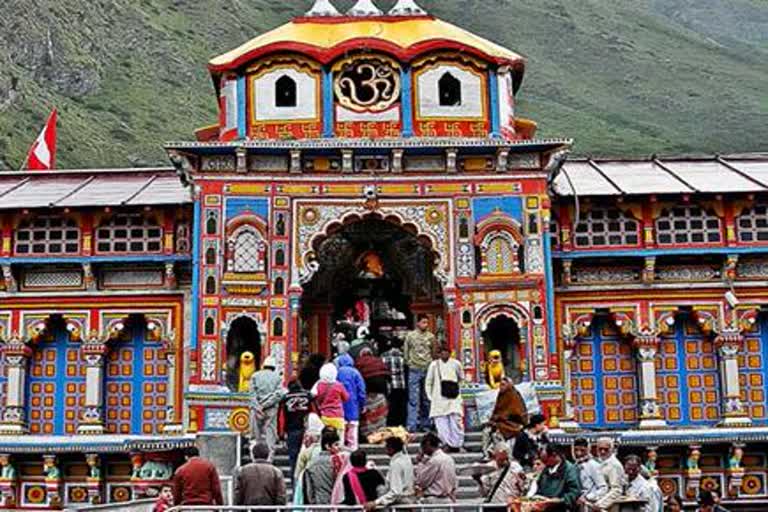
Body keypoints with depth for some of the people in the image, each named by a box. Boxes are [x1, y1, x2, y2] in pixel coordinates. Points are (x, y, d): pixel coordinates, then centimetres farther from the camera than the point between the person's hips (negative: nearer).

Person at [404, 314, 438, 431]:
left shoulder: (431, 336, 6)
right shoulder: (410, 336, 1)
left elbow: (434, 352, 11)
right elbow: (405, 351, 4)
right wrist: (410, 363, -2)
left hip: (428, 370, 3)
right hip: (414, 370, -3)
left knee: (427, 399, 8)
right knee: (414, 399, -6)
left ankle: (425, 424, 15)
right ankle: (412, 425, -6)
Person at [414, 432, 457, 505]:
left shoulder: (434, 461, -15)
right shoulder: (449, 459, 12)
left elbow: (420, 481, -12)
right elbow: (455, 483, 15)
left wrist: (420, 462, -4)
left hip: (435, 501, -9)